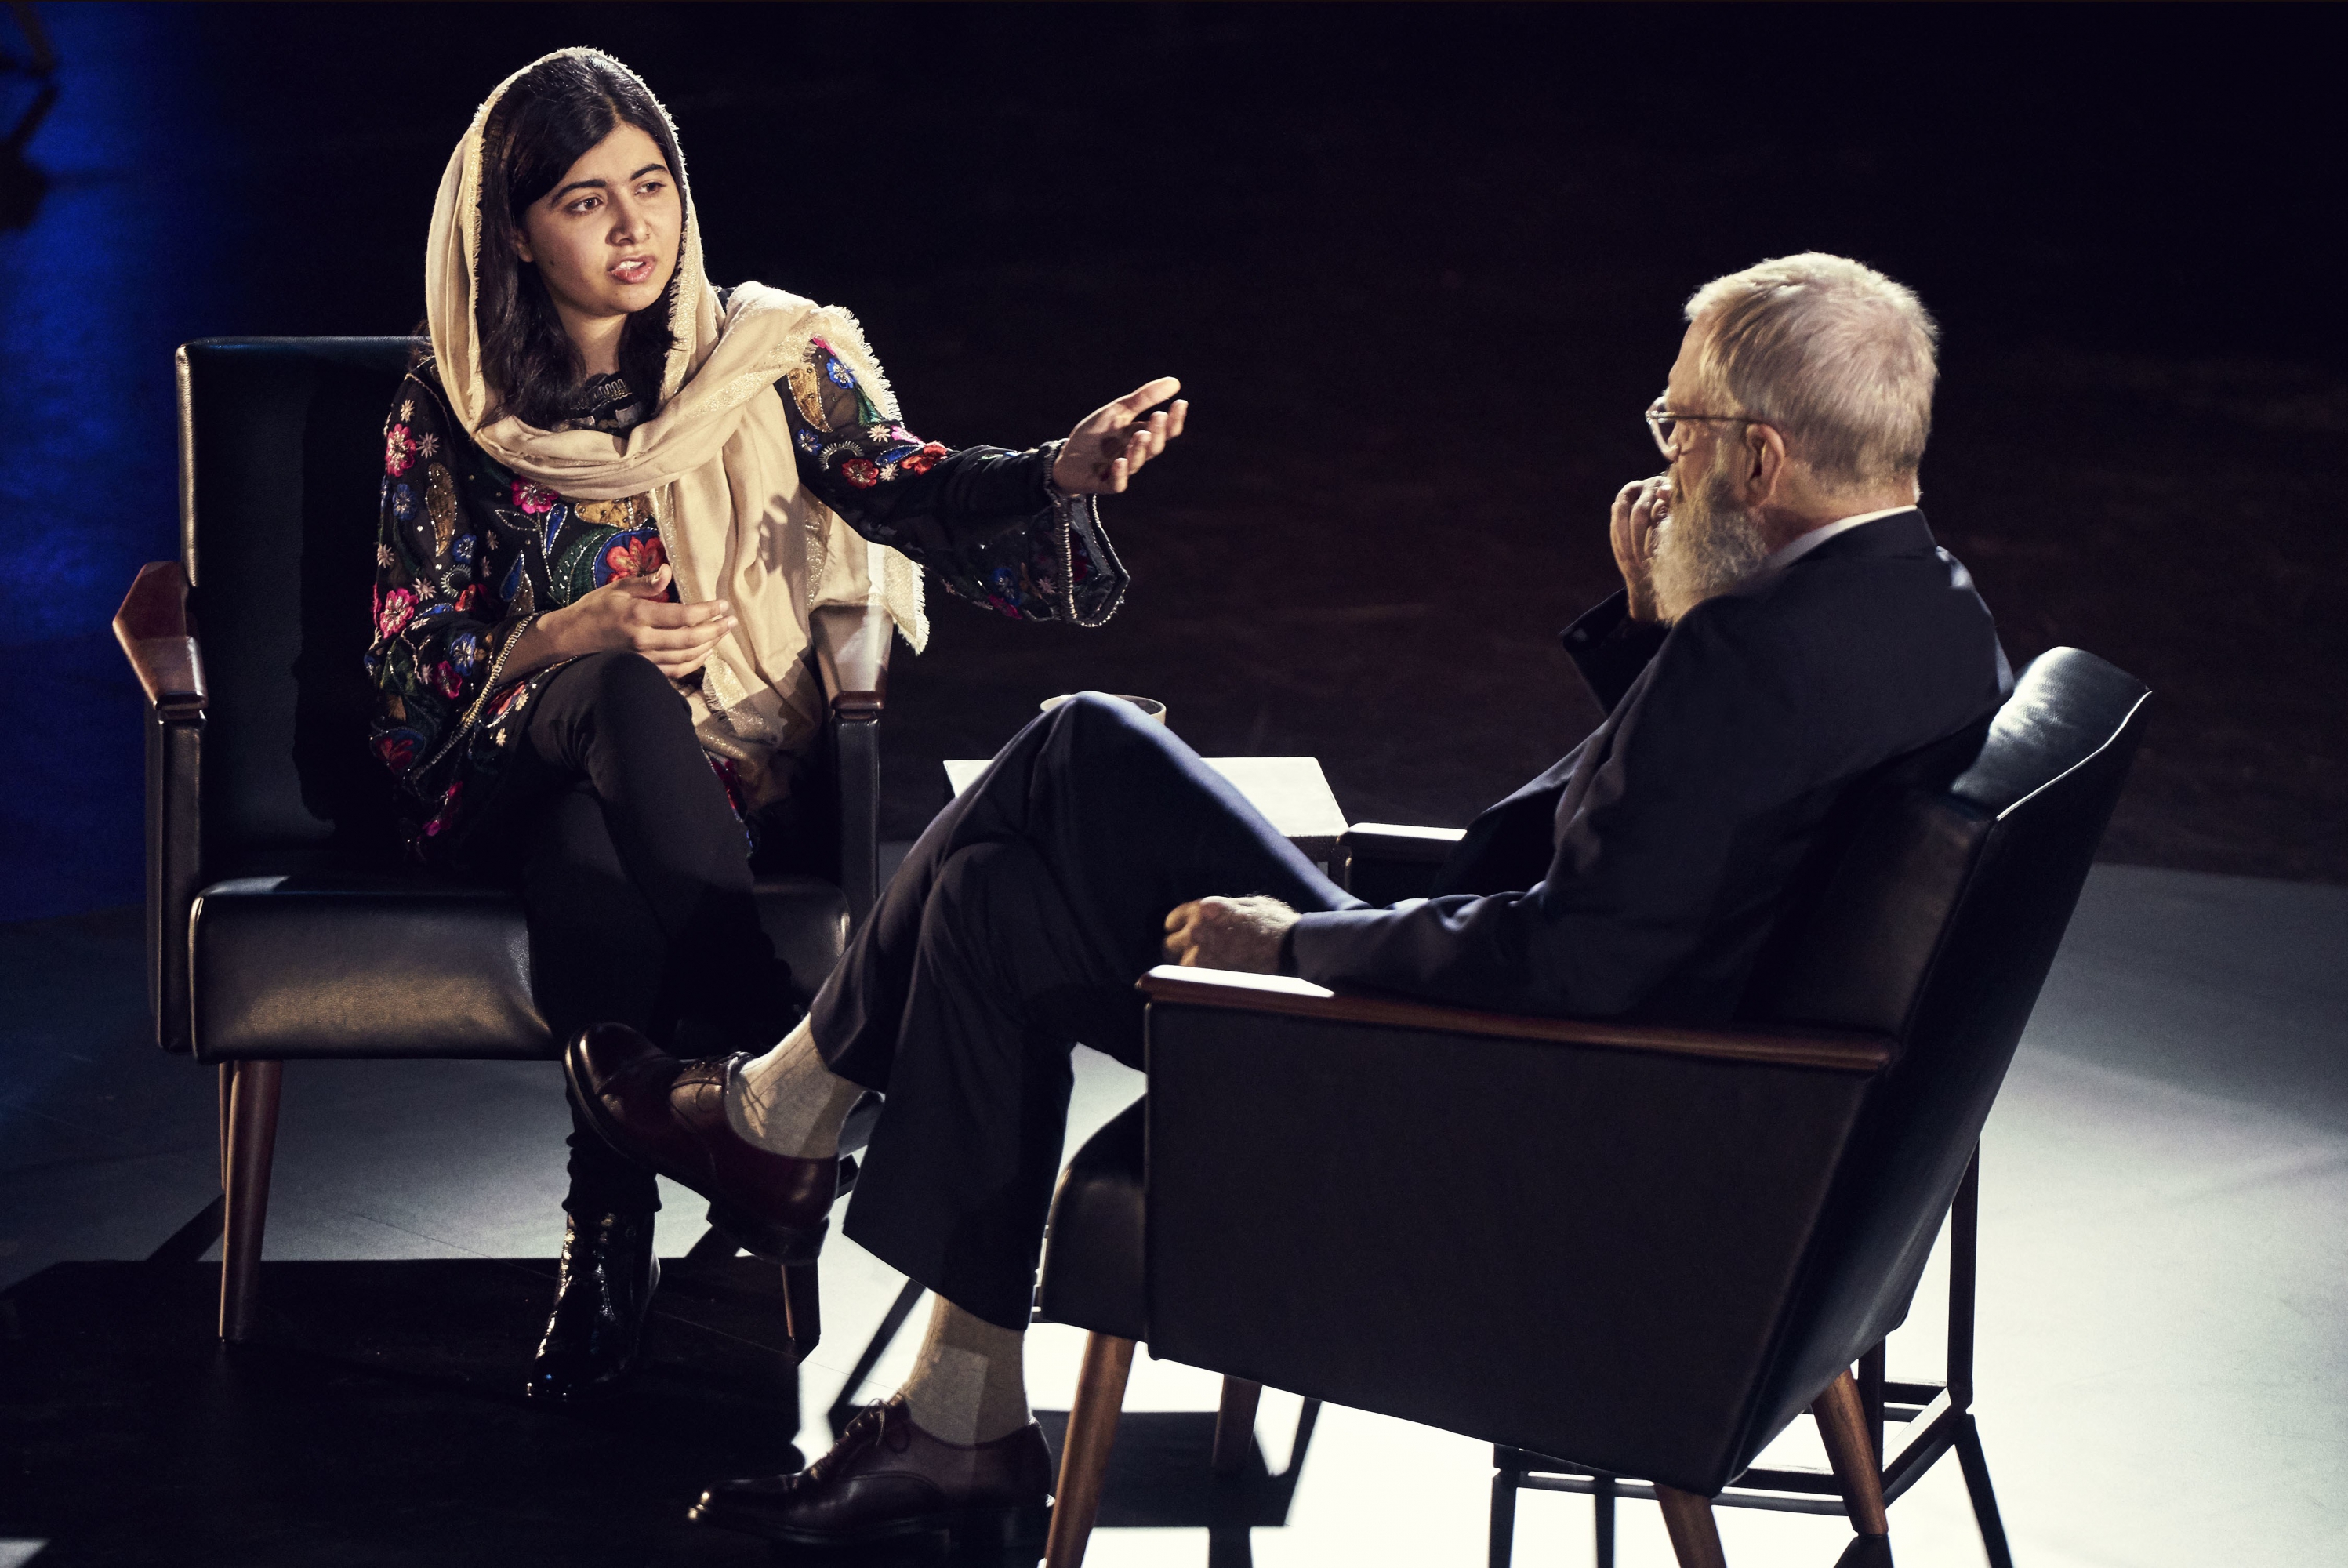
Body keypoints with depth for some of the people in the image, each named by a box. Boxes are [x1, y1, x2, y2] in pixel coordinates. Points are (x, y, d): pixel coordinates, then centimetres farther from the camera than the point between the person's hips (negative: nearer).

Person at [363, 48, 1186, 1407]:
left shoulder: (767, 358, 7)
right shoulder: (452, 416, 7)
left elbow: (909, 490, -9)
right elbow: (410, 656, 5)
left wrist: (1067, 471, -30)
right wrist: (571, 637, -14)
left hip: (740, 783, 0)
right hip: (519, 774, 0)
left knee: (591, 855, -37)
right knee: (622, 693, -37)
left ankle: (614, 1245, -34)